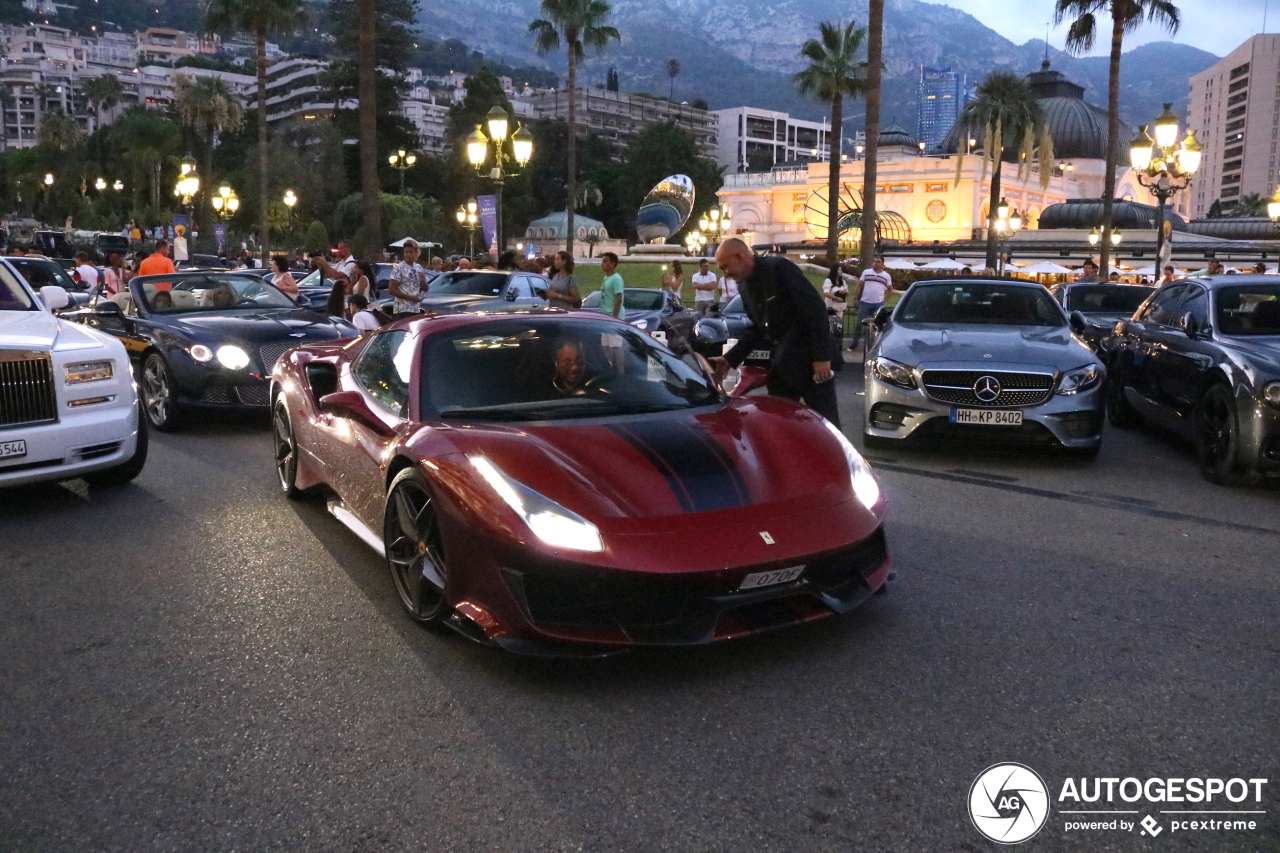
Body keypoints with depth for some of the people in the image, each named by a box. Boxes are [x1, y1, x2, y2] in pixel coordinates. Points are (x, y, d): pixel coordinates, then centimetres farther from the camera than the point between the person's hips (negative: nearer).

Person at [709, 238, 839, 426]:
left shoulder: (778, 268, -13)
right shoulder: (747, 289, 12)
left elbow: (815, 309, -16)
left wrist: (822, 356, -20)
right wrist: (730, 359, 10)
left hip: (810, 360, -8)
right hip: (781, 364, 8)